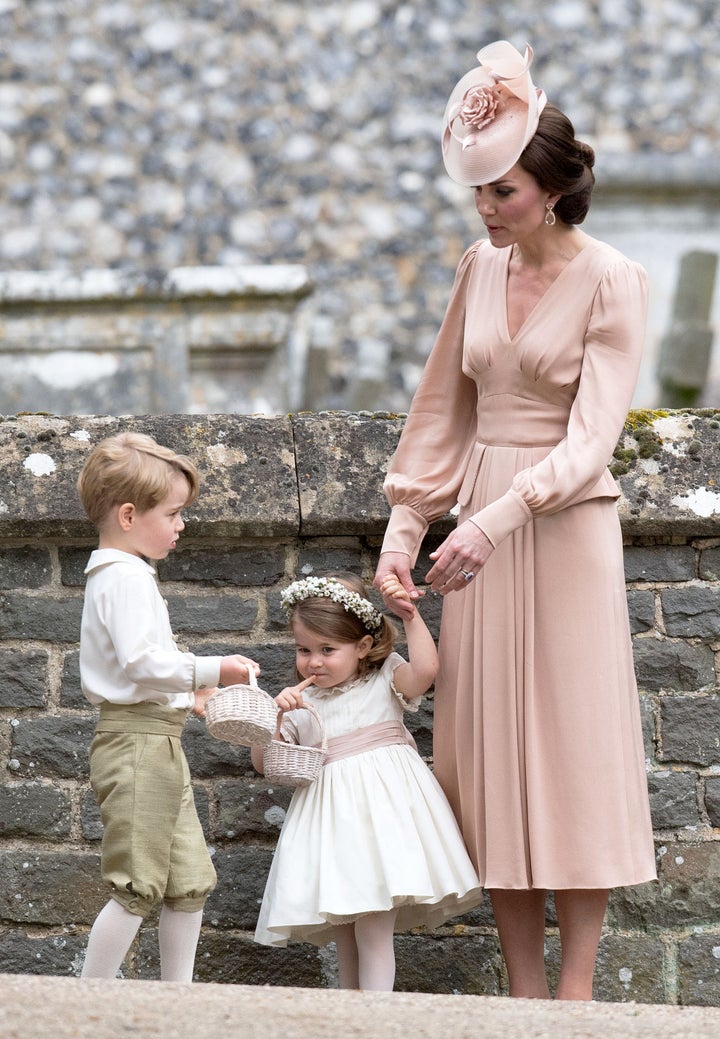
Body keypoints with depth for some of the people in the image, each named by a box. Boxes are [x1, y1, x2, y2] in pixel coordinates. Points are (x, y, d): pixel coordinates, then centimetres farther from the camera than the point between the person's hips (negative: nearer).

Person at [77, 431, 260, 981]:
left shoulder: (119, 575, 20)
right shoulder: (127, 576, -13)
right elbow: (140, 660, -24)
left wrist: (185, 690, 19)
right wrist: (209, 670, -19)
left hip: (157, 745, 11)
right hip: (138, 744, -11)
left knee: (190, 882, 12)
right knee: (136, 888, -9)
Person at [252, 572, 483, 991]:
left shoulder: (385, 682, 6)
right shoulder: (302, 704, 14)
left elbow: (424, 669, -14)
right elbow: (264, 761, 9)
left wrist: (411, 615, -13)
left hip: (383, 801, -4)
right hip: (333, 814, 4)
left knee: (373, 924, -15)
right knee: (343, 927, 7)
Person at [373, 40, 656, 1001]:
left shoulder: (611, 282, -9)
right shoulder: (481, 267, 8)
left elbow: (591, 440, -16)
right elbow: (444, 411, 13)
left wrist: (493, 523, -26)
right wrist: (404, 531, 6)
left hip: (566, 527, -6)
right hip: (479, 531, 6)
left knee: (574, 749, -3)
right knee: (491, 754, 4)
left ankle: (576, 991, 2)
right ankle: (525, 997, 9)